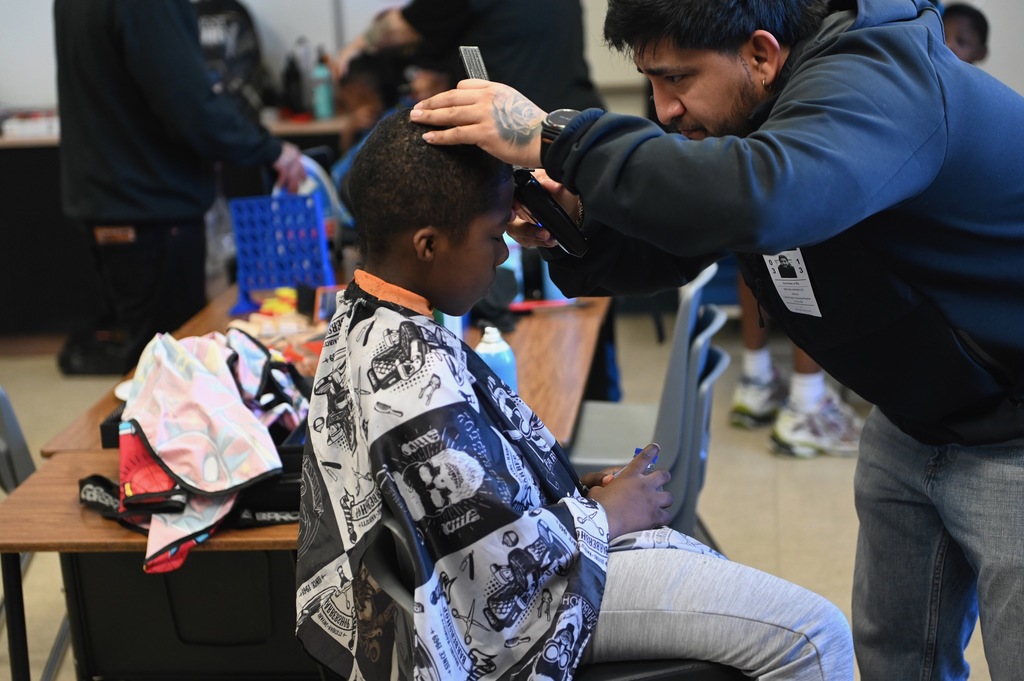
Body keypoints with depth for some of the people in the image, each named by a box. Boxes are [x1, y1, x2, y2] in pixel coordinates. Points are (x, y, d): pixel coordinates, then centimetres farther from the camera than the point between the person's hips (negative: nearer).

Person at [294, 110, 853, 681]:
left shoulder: (363, 318, -1)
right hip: (511, 609, -10)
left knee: (715, 567, 28)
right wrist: (607, 516, -10)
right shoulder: (421, 377, -31)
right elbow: (504, 558, -27)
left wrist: (573, 492, 5)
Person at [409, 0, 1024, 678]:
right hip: (912, 420, 8)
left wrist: (554, 139, -44)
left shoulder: (876, 81, -29)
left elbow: (762, 198, -49)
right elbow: (662, 249, 5)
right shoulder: (735, 113, 1)